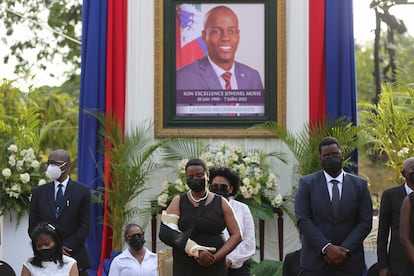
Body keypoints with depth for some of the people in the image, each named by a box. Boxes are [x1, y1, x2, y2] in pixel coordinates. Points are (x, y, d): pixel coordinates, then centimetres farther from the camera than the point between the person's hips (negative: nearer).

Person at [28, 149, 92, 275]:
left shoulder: (83, 192, 2)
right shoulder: (39, 192, 9)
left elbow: (84, 227, -2)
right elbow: (33, 227, 7)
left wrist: (65, 247, -11)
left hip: (74, 257, -2)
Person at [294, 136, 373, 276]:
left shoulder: (360, 185, 8)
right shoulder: (307, 183, 4)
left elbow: (365, 222, 2)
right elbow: (302, 219, -4)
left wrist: (344, 250, -10)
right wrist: (326, 248, -15)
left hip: (349, 263, 1)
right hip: (315, 263, -1)